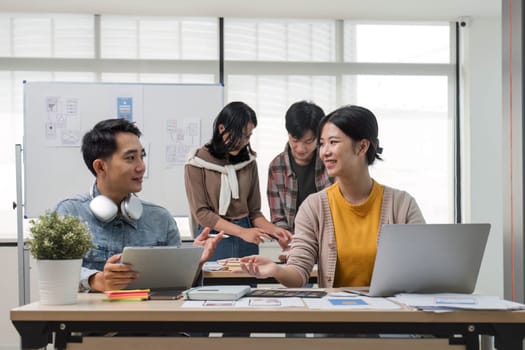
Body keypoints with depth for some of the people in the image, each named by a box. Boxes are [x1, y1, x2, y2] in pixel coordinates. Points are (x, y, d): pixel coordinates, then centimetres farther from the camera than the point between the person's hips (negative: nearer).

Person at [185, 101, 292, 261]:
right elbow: (201, 212, -10)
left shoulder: (249, 162, 5)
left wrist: (273, 230, -13)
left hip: (245, 245, 3)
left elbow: (254, 211, 8)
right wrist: (242, 231, -20)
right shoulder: (197, 163, -4)